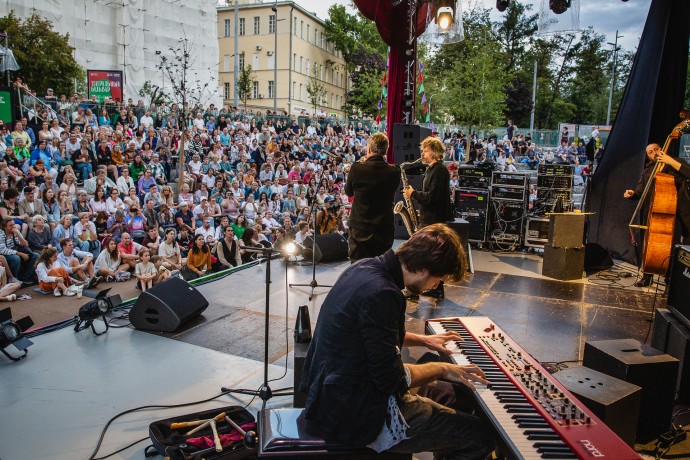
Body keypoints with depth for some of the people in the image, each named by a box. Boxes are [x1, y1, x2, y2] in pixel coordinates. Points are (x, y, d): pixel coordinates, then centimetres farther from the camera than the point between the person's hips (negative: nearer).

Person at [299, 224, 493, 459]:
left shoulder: (365, 267, 0)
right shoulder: (381, 293, -29)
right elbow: (392, 380, -23)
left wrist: (422, 340, 21)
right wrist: (442, 369, -9)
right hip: (351, 415, -10)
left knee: (444, 391, 26)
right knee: (480, 434, -5)